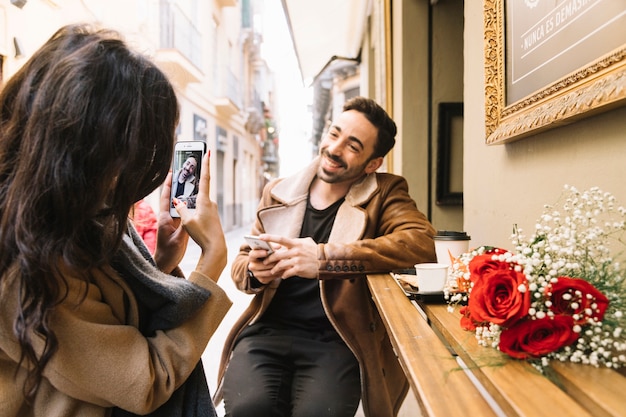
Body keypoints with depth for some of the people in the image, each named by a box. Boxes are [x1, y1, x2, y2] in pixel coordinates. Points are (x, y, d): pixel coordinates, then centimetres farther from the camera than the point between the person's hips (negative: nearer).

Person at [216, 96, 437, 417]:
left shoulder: (385, 194, 4)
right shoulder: (278, 193, 12)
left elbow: (422, 242, -16)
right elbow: (241, 261, 17)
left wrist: (324, 258, -25)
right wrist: (255, 271, -9)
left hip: (336, 339, -1)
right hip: (268, 329, 2)